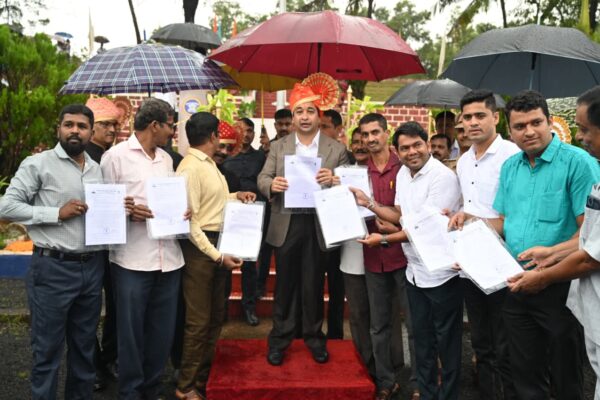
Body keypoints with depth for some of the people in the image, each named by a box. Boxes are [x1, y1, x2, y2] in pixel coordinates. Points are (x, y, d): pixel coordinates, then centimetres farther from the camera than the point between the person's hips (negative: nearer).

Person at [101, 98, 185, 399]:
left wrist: (183, 210, 1)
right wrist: (126, 211, -18)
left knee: (162, 331, 12)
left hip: (168, 258, 6)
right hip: (132, 259, -5)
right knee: (131, 332, 5)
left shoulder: (166, 159, 16)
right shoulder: (115, 156, -3)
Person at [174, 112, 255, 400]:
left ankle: (205, 377, 34)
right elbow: (188, 221, -20)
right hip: (200, 247, -10)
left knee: (216, 315, 18)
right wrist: (217, 255, -22)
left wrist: (235, 196, 8)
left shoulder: (208, 163, 12)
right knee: (199, 320, 1)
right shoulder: (190, 168, -17)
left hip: (218, 243, 10)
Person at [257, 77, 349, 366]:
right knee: (285, 283, 9)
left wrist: (334, 180, -21)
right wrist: (272, 184, -20)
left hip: (319, 224, -1)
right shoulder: (278, 146, 7)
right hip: (286, 225, 1)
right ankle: (279, 339, 22)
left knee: (314, 284, 9)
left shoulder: (336, 149, 4)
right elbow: (262, 179, 3)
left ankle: (314, 337, 26)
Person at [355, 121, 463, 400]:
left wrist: (384, 239, -14)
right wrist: (368, 203, 5)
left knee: (446, 343, 9)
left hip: (440, 273, -8)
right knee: (422, 340, 19)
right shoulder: (403, 174, 6)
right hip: (414, 271, 8)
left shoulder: (443, 177, -20)